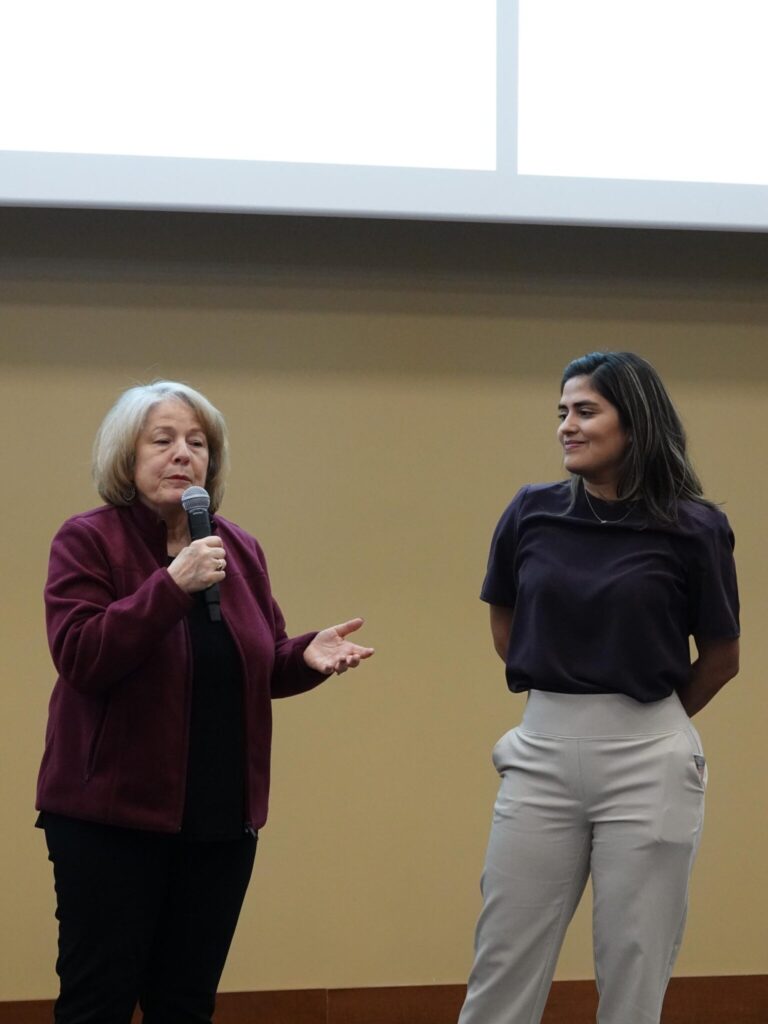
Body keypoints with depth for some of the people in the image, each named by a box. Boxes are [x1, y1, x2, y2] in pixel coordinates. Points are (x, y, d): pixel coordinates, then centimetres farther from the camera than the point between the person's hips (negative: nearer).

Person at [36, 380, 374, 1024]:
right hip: (113, 814, -5)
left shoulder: (240, 549, 10)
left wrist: (306, 657, -5)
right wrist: (171, 585, -26)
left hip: (222, 816, 5)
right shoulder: (88, 541, -7)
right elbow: (79, 657, -19)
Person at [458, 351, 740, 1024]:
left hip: (647, 761, -2)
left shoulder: (692, 528, -6)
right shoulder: (531, 514, 1)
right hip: (543, 753, 3)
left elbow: (722, 657, 5)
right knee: (502, 968, 5)